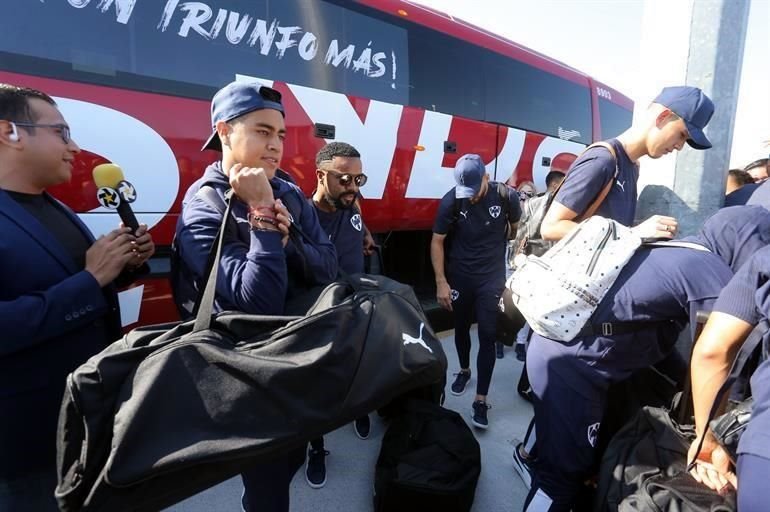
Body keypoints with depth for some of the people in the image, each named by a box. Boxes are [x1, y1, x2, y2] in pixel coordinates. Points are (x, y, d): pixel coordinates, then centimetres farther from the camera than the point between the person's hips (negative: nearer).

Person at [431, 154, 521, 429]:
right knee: (461, 327, 17)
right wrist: (441, 282, -13)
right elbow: (437, 242, -8)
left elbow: (517, 230, 3)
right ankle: (464, 371, 44)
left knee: (487, 336, -2)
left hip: (492, 276, -1)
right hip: (459, 275, 1)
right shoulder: (451, 200, -15)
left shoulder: (506, 196, -14)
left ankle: (481, 400, 6)